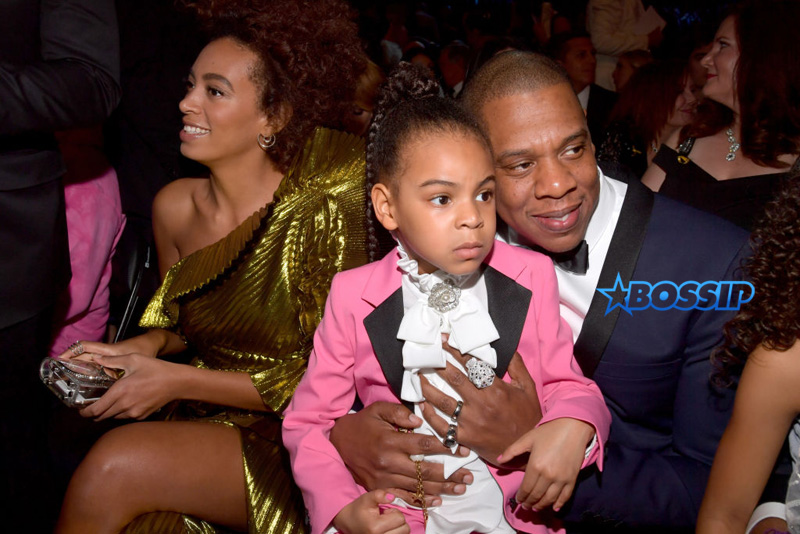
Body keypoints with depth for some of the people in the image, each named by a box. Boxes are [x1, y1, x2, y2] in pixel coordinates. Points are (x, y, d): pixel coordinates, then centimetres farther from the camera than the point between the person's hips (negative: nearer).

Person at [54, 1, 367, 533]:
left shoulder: (320, 213, -17)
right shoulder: (175, 206, -1)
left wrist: (181, 381, -16)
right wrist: (143, 346, -4)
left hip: (285, 444, -4)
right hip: (196, 426, 5)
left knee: (116, 463, -26)